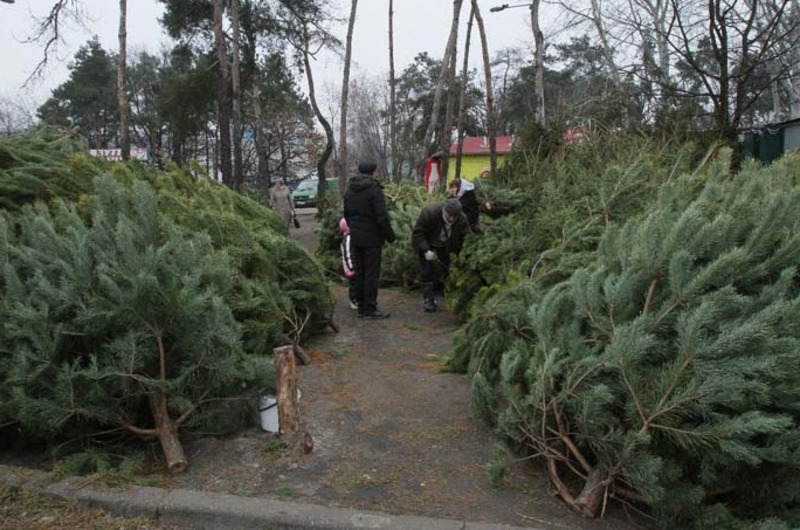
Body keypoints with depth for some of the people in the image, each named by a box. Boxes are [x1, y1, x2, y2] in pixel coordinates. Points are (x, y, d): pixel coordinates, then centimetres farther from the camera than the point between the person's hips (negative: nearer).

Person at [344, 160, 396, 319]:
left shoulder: (350, 191, 11)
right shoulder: (374, 190, -13)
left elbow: (347, 215, 19)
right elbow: (382, 217, -16)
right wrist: (390, 236, -8)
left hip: (355, 238, 7)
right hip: (372, 238, -7)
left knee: (359, 272, 12)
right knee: (372, 273, -2)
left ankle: (361, 306, 18)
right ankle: (370, 309, 0)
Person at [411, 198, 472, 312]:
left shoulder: (462, 219, -24)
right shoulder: (429, 213, -33)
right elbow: (417, 233, -27)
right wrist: (426, 250, -33)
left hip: (445, 247, 3)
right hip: (427, 245, -3)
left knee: (449, 271, -1)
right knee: (428, 272, -5)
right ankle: (428, 299, 7)